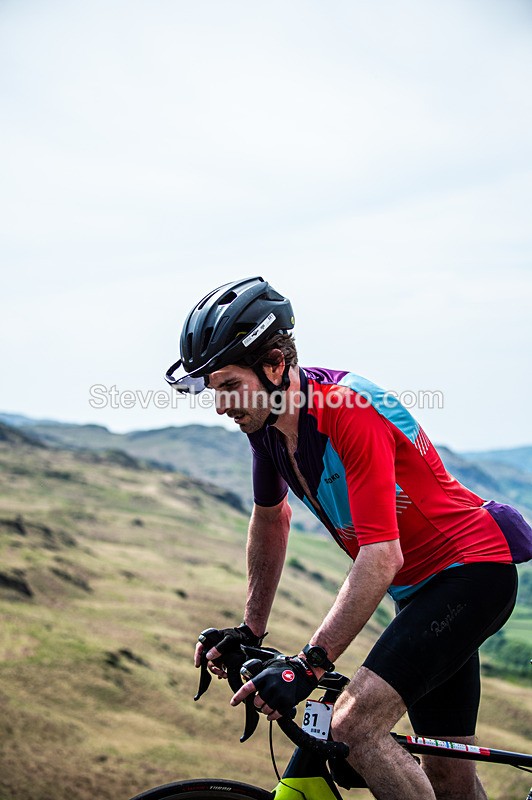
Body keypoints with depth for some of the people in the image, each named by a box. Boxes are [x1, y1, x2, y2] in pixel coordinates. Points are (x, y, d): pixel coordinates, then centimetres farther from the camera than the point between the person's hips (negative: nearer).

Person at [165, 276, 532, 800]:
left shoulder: (350, 412, -28)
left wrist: (309, 665, -35)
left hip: (472, 571, -9)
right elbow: (271, 519, 15)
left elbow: (381, 558, -32)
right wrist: (251, 629, 17)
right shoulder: (267, 421, -3)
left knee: (354, 724, -25)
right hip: (418, 588, 9)